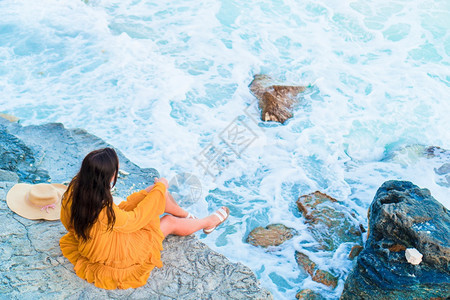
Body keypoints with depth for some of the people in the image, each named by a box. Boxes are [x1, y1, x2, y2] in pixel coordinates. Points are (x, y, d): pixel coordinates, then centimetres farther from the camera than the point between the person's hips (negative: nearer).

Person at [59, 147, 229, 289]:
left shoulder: (74, 189, -21)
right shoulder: (104, 211, -42)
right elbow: (134, 220, -23)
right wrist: (160, 188, -12)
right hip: (115, 254, -6)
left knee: (158, 191, 1)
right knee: (170, 222, 11)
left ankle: (187, 216, 32)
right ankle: (208, 222, 42)